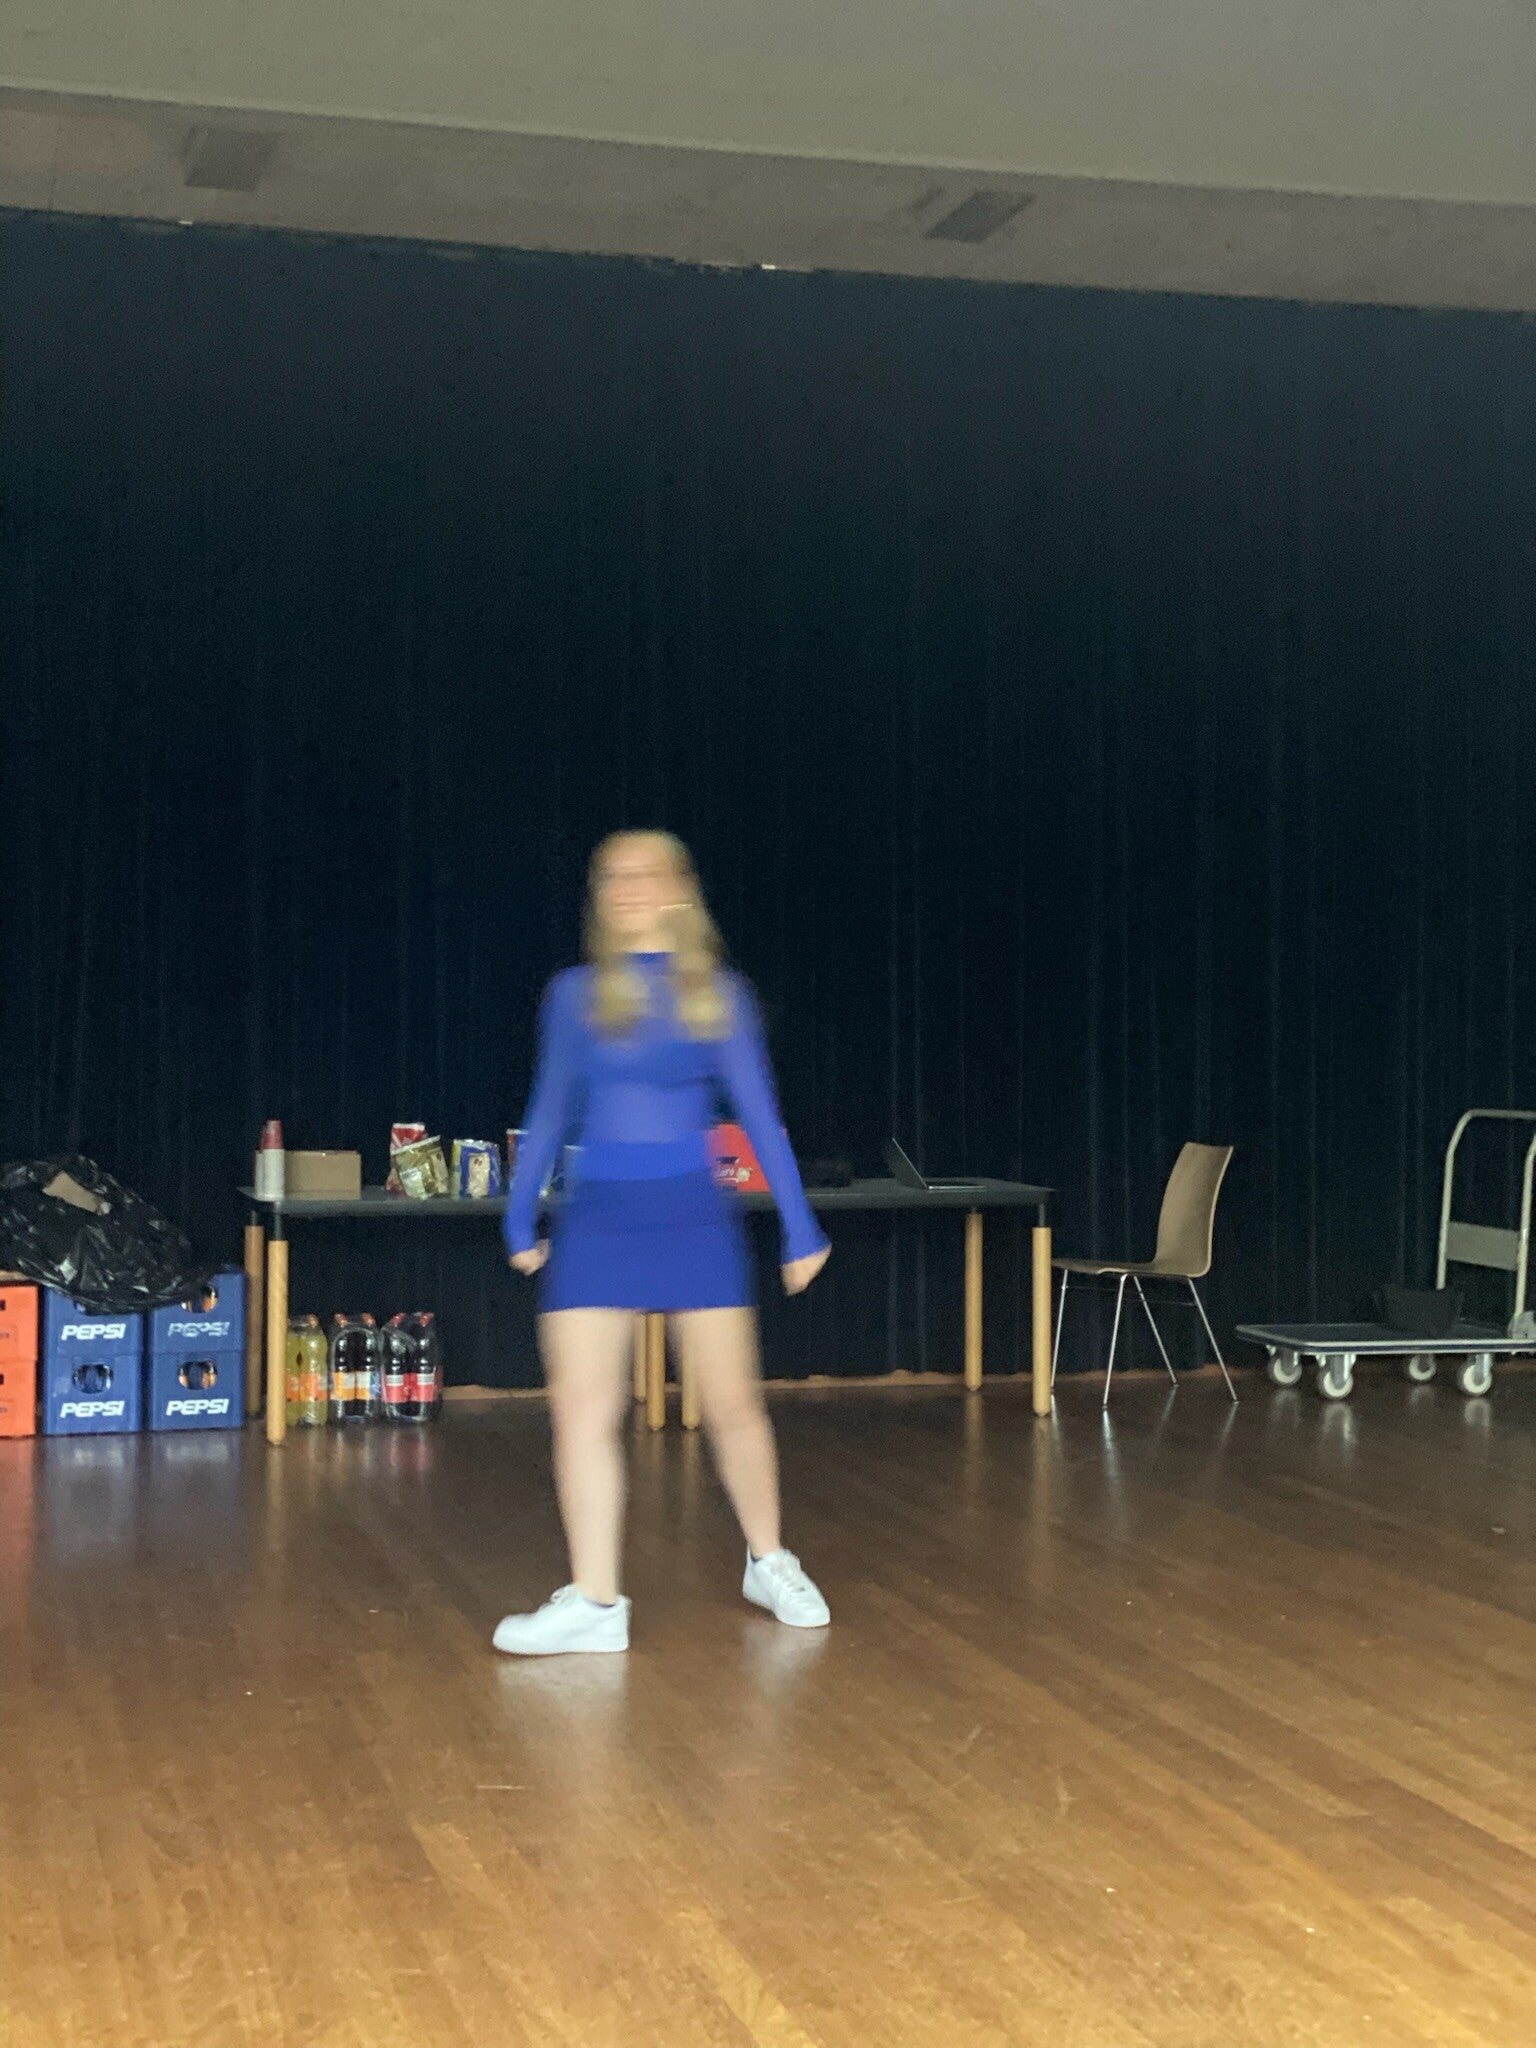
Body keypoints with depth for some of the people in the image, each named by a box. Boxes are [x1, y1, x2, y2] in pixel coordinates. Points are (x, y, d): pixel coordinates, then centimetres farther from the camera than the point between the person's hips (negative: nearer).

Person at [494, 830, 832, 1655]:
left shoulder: (717, 994, 1)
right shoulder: (575, 993, 5)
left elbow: (759, 1114, 3)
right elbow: (551, 1111, 13)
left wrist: (800, 1228, 2)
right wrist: (521, 1218, 13)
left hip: (693, 1215, -1)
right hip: (597, 1216, 1)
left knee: (733, 1402, 4)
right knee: (581, 1406, -5)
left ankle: (769, 1563, 26)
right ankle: (594, 1602, 3)